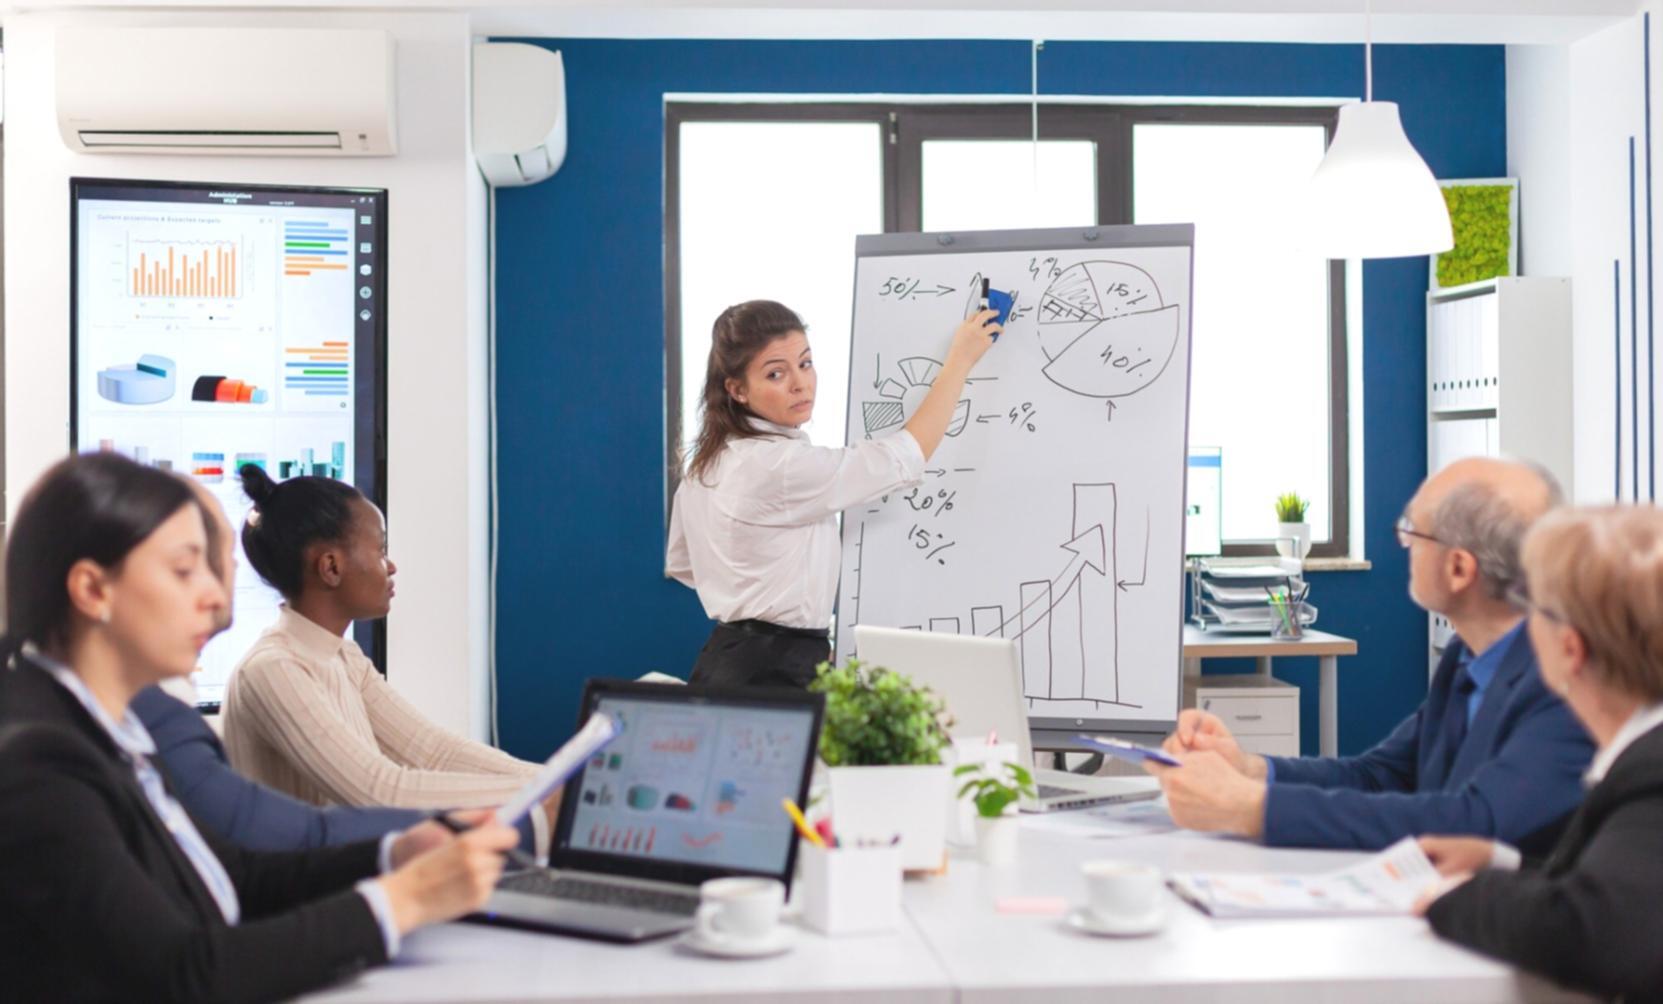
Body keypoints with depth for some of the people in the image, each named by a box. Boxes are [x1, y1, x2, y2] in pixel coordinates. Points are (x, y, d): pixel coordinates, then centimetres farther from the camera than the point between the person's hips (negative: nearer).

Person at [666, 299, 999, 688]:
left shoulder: (707, 460, 7)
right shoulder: (782, 466, -20)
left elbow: (680, 565, 20)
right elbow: (906, 457, -15)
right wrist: (961, 358, -8)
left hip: (728, 655, 10)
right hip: (775, 673, -10)